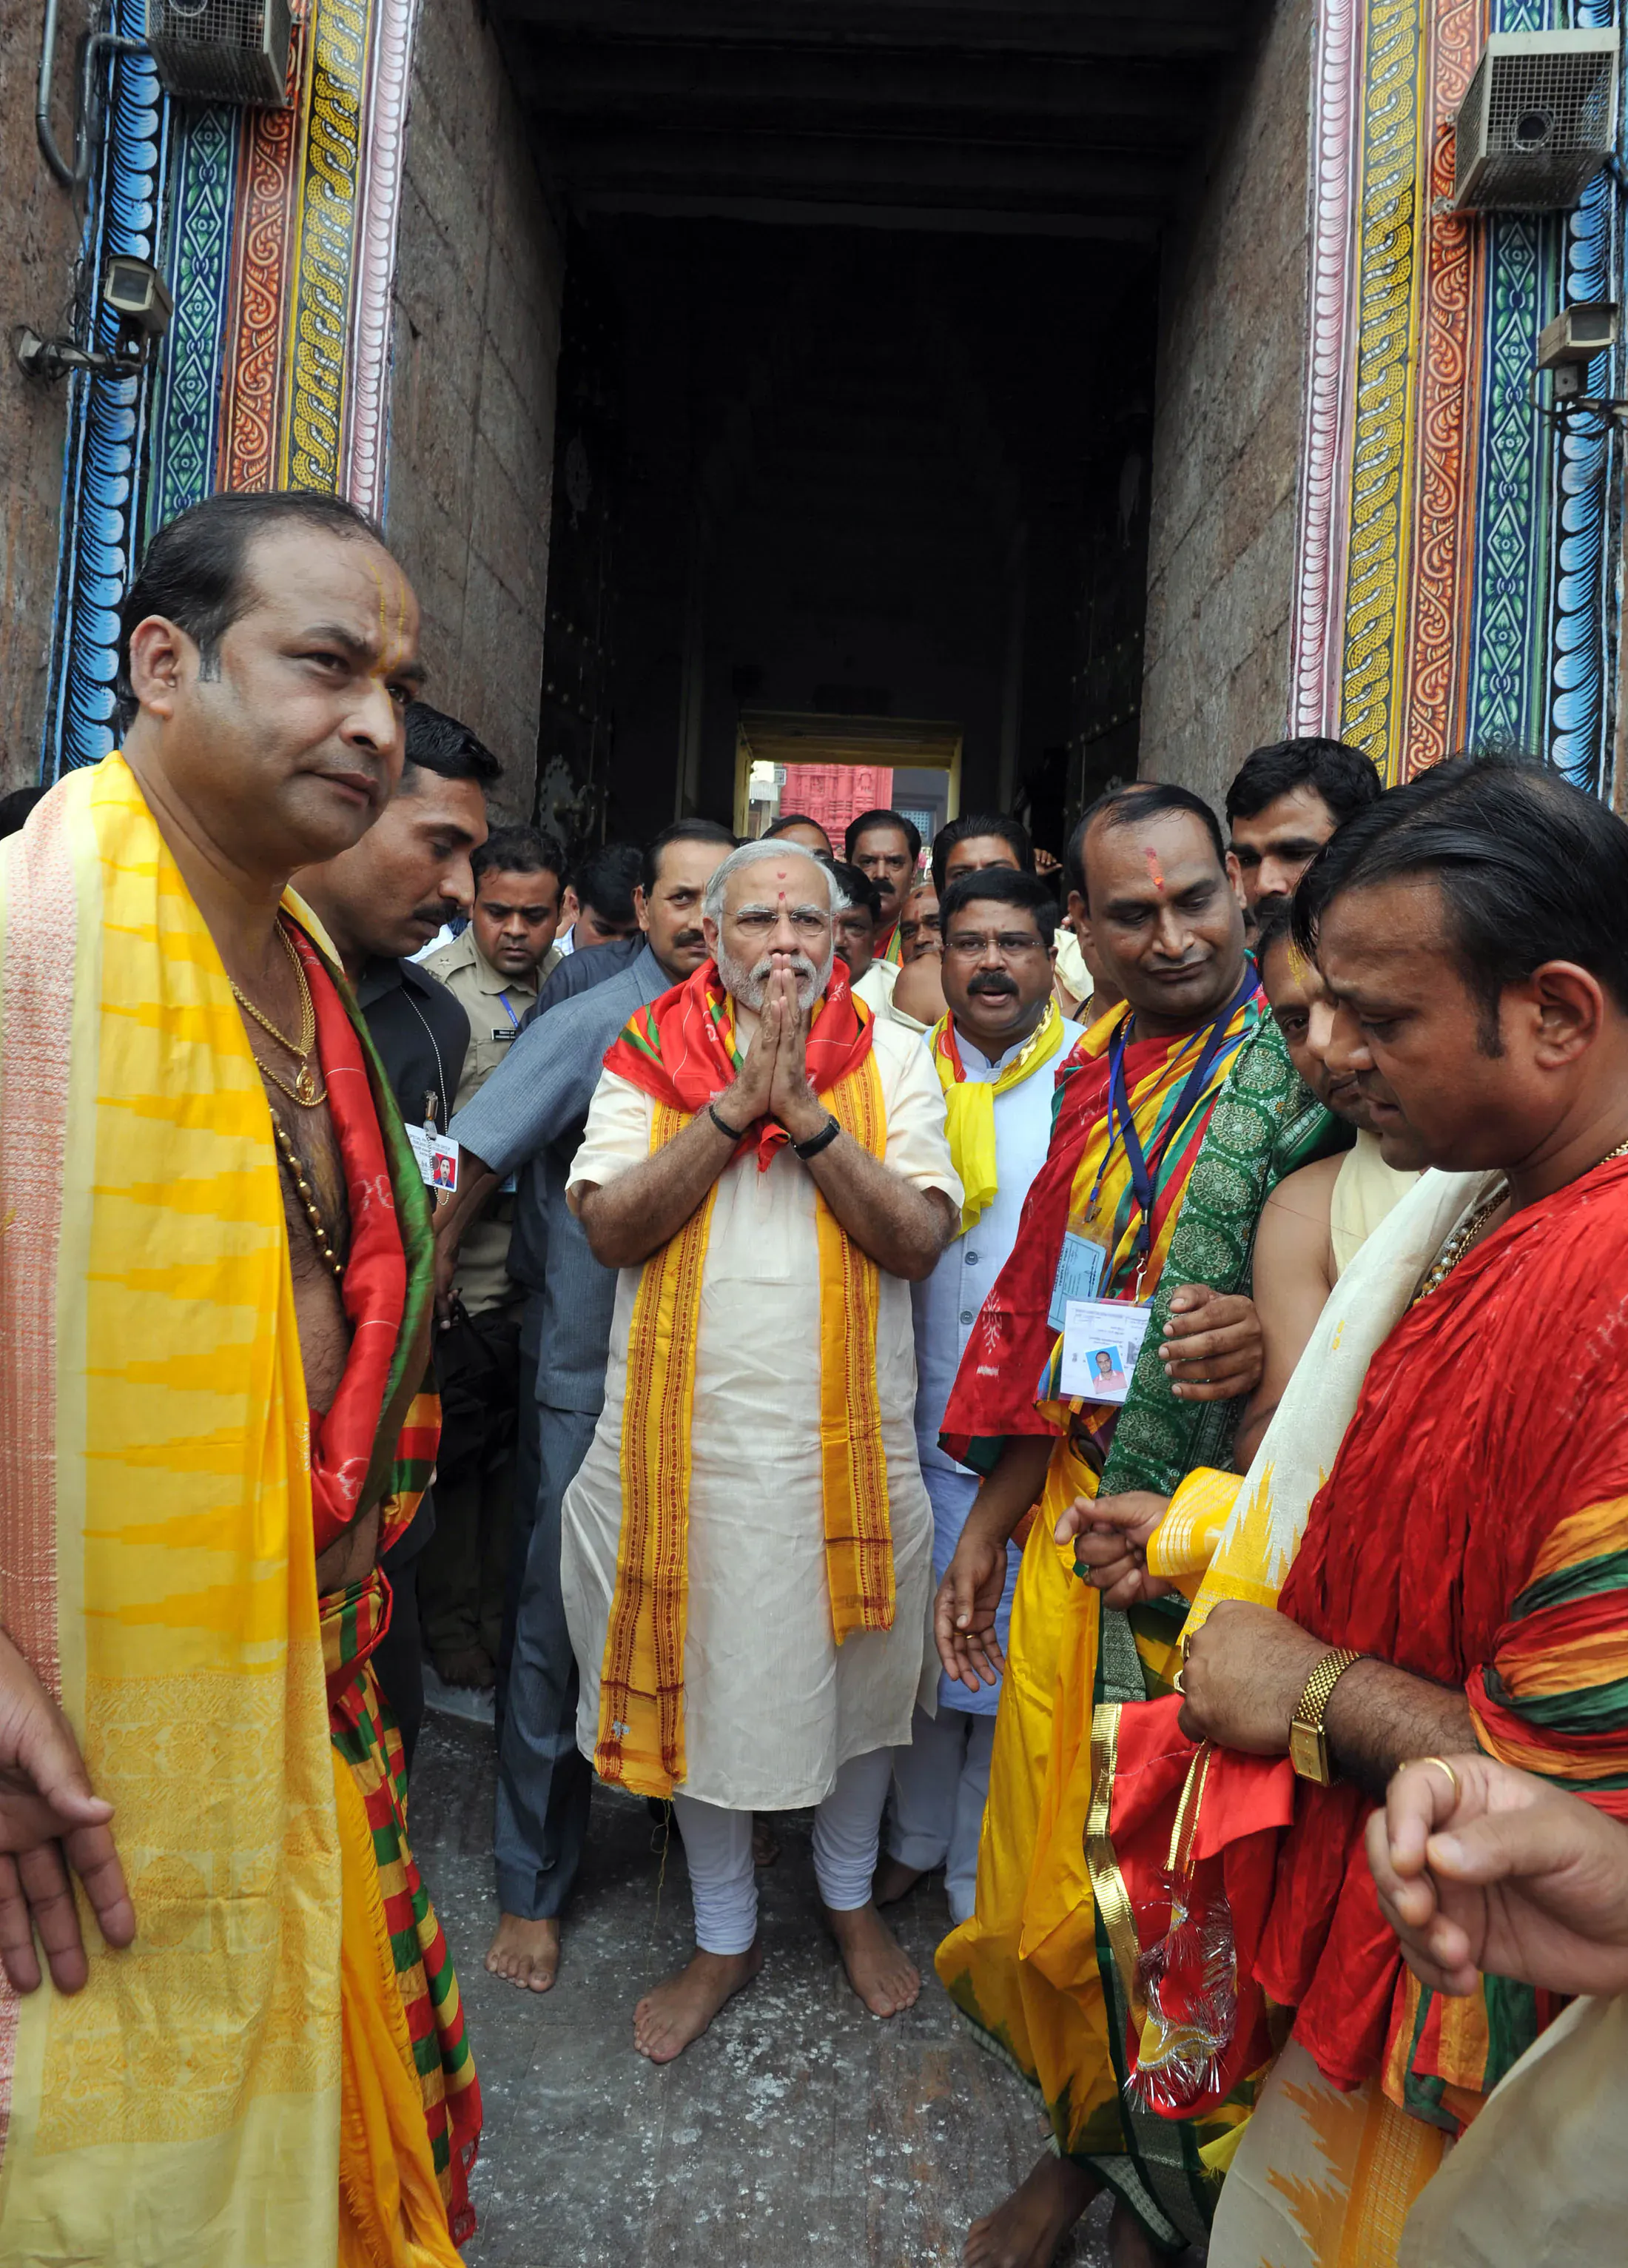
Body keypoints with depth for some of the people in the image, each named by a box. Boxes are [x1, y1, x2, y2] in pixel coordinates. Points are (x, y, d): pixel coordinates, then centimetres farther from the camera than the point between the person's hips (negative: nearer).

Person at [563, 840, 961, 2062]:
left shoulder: (892, 1055, -1)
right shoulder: (648, 1054, 1)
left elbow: (920, 1238, -11)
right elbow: (612, 1227, -11)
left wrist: (805, 1112, -19)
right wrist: (736, 1104, -17)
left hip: (850, 1431, 0)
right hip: (688, 1430, 1)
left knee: (855, 1670, 16)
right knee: (703, 1677, 14)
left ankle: (851, 1893, 45)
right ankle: (724, 1936, 38)